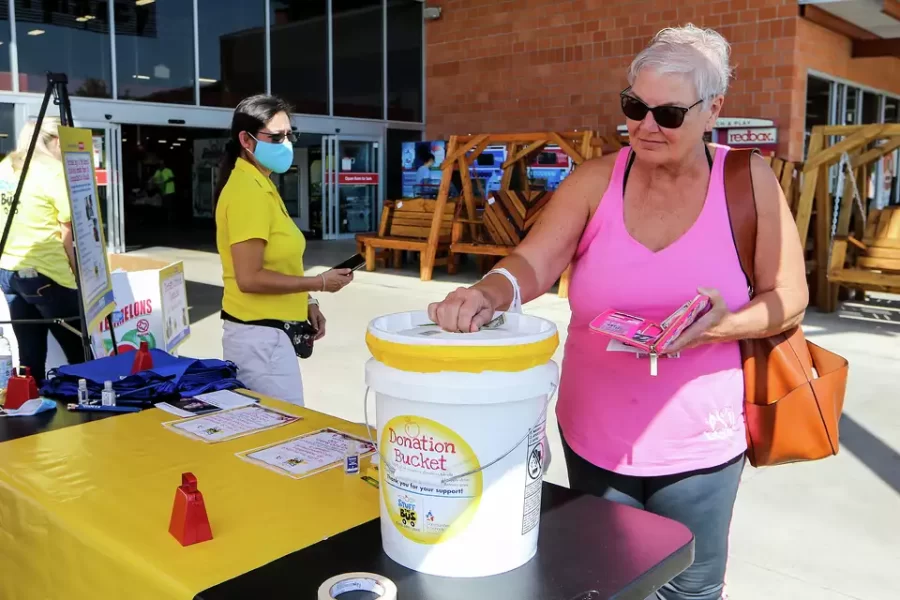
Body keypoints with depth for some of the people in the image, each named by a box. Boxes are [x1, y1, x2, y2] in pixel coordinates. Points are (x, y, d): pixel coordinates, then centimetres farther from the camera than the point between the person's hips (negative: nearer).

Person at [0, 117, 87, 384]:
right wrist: (76, 269, -1)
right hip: (43, 273, -7)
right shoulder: (54, 171, -9)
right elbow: (67, 231, -11)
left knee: (30, 354, 11)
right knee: (79, 351, 1)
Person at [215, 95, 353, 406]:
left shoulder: (260, 186, 13)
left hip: (264, 333, 9)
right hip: (261, 336, -9)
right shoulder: (248, 191, -17)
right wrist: (319, 283, -14)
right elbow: (249, 278, -21)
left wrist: (305, 303, 10)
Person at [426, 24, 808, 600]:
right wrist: (487, 293, -38)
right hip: (594, 438, 2)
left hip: (698, 444, -1)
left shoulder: (749, 182, -8)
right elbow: (532, 264, -16)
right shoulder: (596, 181, -6)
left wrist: (722, 325, -25)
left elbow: (788, 298, -5)